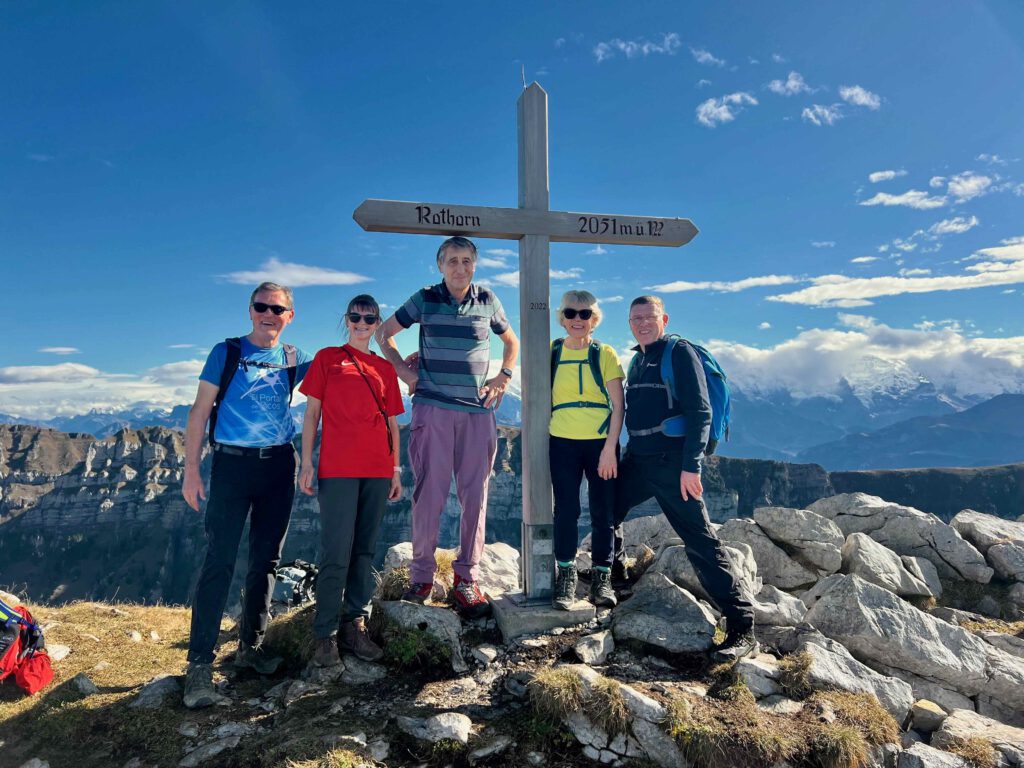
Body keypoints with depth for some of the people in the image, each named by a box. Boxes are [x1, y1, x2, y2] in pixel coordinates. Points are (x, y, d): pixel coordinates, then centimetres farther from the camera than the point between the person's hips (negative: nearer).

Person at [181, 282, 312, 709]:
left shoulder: (294, 359, 9)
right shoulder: (226, 352, 2)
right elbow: (200, 412, 0)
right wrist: (191, 469, -7)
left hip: (279, 465, 4)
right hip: (232, 463, -3)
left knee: (266, 561, 10)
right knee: (220, 561, -7)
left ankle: (250, 646, 24)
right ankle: (200, 663, -1)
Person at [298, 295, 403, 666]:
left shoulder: (385, 367, 14)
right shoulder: (327, 358, 7)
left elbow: (392, 422, 14)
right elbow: (312, 413, 4)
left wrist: (396, 469, 9)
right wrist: (306, 463, -3)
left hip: (377, 470, 3)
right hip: (338, 468, -3)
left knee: (365, 550, 9)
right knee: (336, 553, -4)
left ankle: (356, 626, 19)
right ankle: (326, 635, 7)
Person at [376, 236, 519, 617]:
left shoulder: (487, 300, 10)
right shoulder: (425, 299, 6)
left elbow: (511, 341, 24)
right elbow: (384, 333, 15)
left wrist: (503, 377, 10)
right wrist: (402, 370, 4)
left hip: (478, 411, 2)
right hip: (432, 408, -1)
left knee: (475, 495, 2)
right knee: (429, 493, -1)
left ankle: (467, 578, 13)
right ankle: (421, 575, 13)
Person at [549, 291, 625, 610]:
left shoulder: (605, 354, 2)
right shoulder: (551, 352, 7)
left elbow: (618, 406, -1)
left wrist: (610, 448, -10)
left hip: (601, 443, -1)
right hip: (563, 443, 1)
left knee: (602, 512, 3)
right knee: (566, 510, 0)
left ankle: (601, 578, 17)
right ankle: (565, 576, 13)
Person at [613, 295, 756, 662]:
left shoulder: (679, 353, -6)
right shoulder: (637, 360, 17)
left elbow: (700, 412, -14)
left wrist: (691, 466, -21)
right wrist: (618, 455, 20)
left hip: (672, 463, -8)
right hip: (636, 460, 8)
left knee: (701, 542, -9)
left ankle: (742, 630, -4)